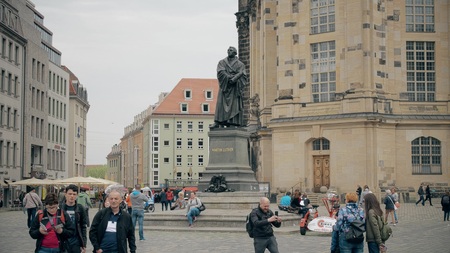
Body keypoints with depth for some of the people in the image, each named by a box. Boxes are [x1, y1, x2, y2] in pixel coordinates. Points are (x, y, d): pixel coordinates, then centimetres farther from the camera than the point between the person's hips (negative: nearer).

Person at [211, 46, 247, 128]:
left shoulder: (240, 64, 10)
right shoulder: (222, 62, 13)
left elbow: (241, 74, -6)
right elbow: (221, 72, -3)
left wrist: (234, 79, -23)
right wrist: (230, 77, -15)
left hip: (235, 87, -1)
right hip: (224, 86, 1)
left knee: (235, 105, -6)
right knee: (221, 104, -7)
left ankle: (236, 123, -9)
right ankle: (218, 122, -12)